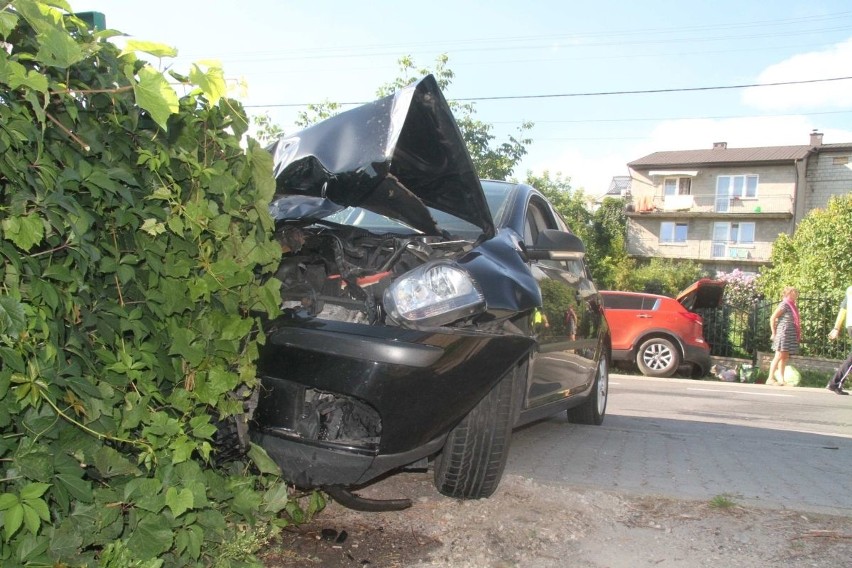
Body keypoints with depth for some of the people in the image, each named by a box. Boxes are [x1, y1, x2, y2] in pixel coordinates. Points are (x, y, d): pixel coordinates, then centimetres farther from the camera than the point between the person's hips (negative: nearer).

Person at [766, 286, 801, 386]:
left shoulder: (791, 306, 16)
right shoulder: (784, 305, -10)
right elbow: (772, 318, -13)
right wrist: (774, 333, -11)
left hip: (790, 335, 8)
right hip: (783, 333, -8)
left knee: (785, 357, 6)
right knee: (779, 356, -8)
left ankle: (781, 379, 7)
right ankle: (770, 378, -6)